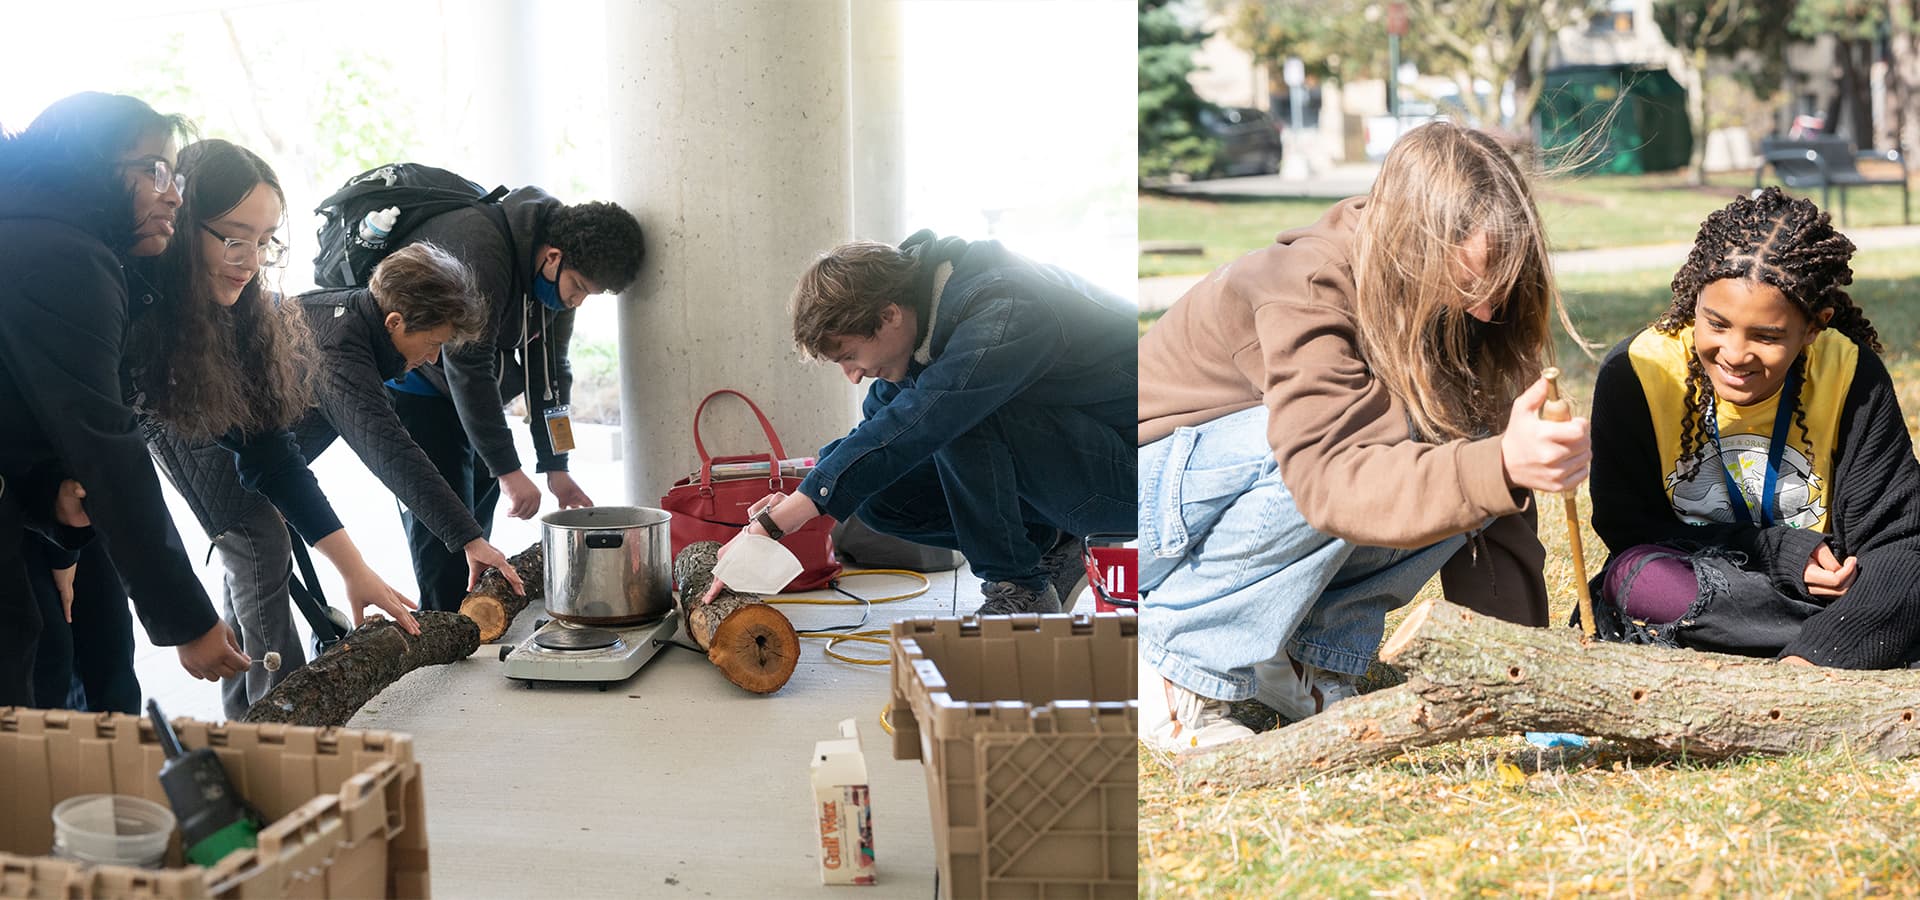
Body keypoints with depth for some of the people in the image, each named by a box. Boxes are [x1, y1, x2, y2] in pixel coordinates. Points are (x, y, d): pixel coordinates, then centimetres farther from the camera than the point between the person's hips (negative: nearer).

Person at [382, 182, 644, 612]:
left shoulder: (556, 274, -6)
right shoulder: (479, 250, -33)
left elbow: (550, 368, 1)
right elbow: (468, 368, -32)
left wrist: (555, 466, -4)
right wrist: (508, 470, -29)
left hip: (470, 388, 8)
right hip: (410, 385, -8)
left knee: (477, 523, 8)